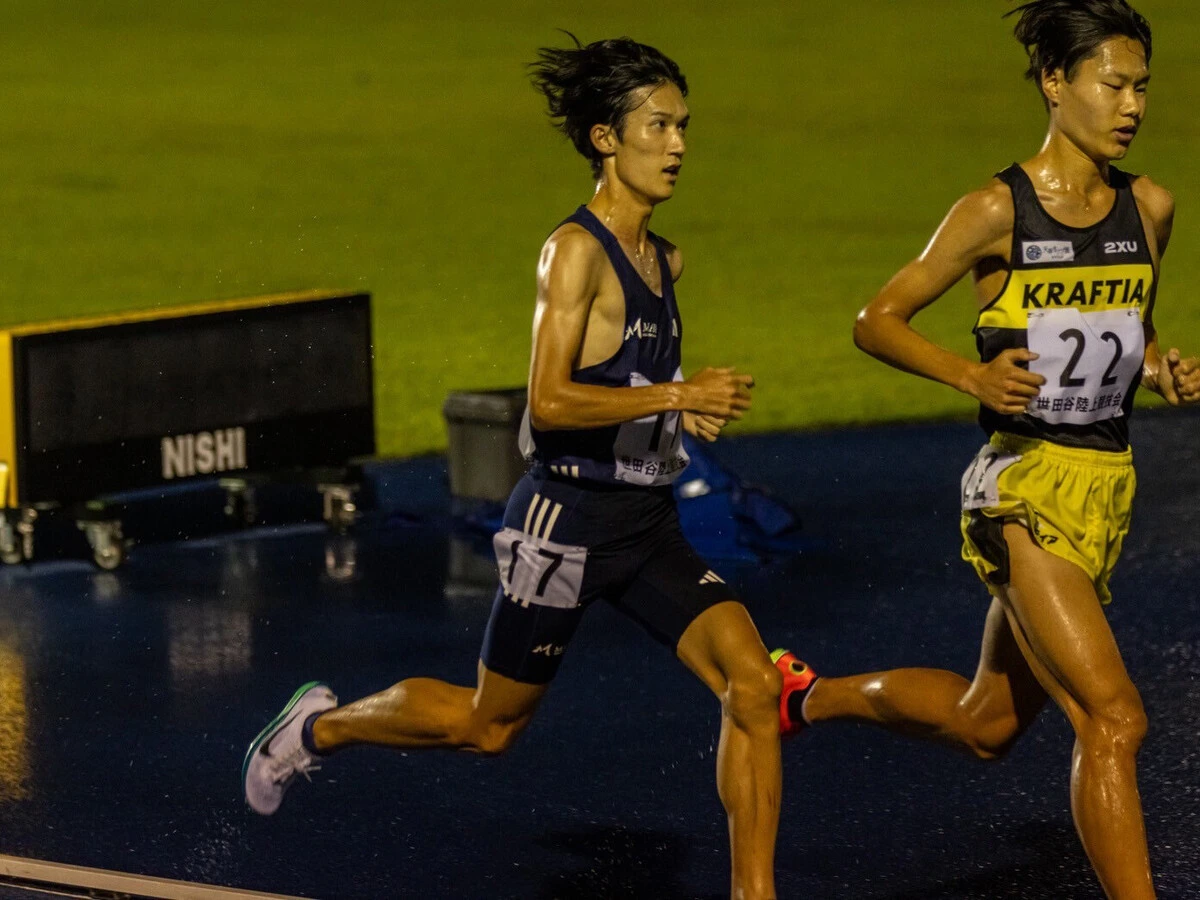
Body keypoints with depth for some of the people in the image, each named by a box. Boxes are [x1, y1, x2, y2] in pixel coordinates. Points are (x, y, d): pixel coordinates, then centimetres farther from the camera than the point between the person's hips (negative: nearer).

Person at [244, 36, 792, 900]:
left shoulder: (666, 260, 11)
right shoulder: (574, 251, -14)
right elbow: (549, 401, -23)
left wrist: (689, 409, 8)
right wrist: (676, 394, -26)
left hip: (648, 522, 7)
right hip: (568, 517, -7)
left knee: (755, 684, -12)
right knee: (491, 723, 9)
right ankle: (319, 726, 33)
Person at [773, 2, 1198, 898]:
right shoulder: (998, 209, -9)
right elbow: (876, 321, -3)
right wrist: (972, 375, -19)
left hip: (1109, 487, 7)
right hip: (1024, 485, -7)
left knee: (986, 725, 20)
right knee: (1113, 716, -18)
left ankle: (813, 695, 44)